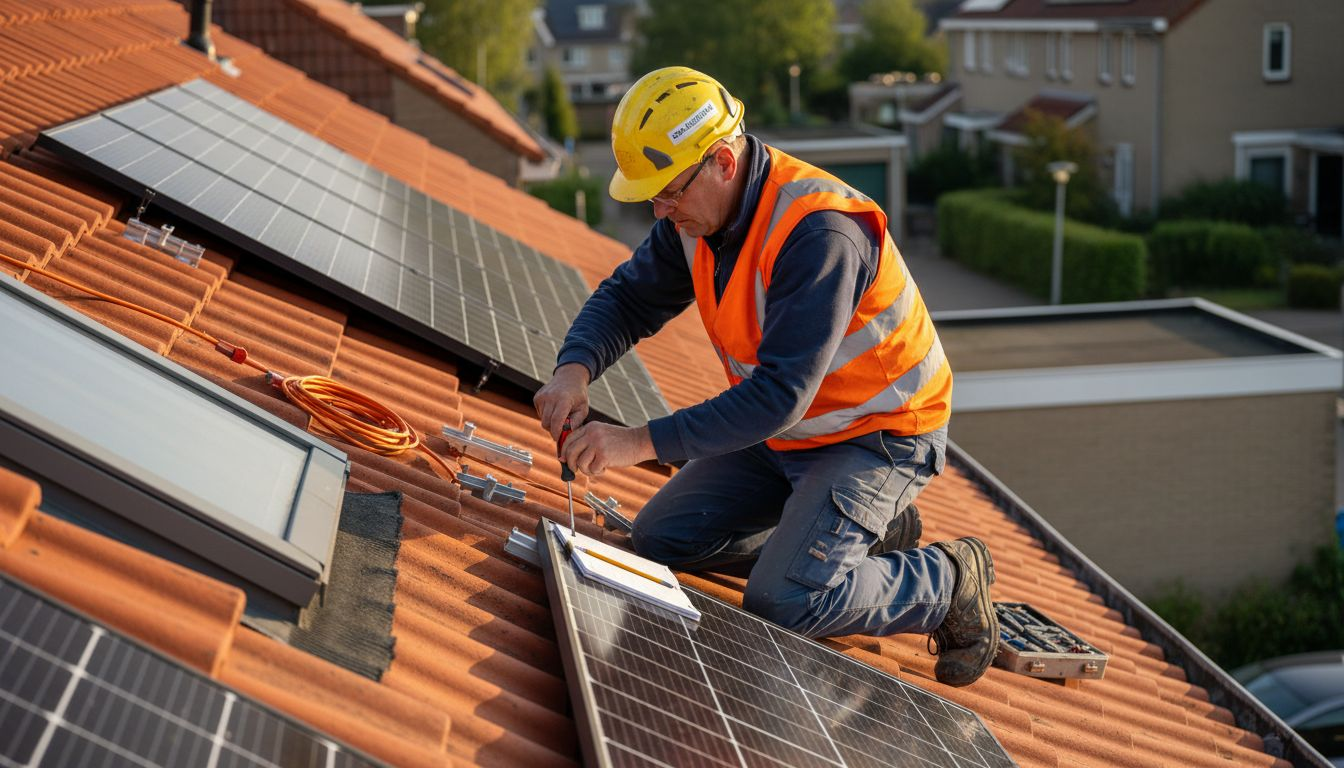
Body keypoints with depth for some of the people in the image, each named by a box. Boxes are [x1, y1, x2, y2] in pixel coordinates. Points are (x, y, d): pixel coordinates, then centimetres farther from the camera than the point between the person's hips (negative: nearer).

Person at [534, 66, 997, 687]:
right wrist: (576, 369, -18)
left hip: (878, 433, -9)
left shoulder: (820, 233, -33)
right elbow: (628, 298, 5)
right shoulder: (695, 213, -6)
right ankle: (865, 532, 15)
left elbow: (780, 395, -35)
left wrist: (642, 441, -38)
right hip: (783, 429, 9)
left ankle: (947, 580, 2)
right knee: (660, 539, 5)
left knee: (783, 604, -25)